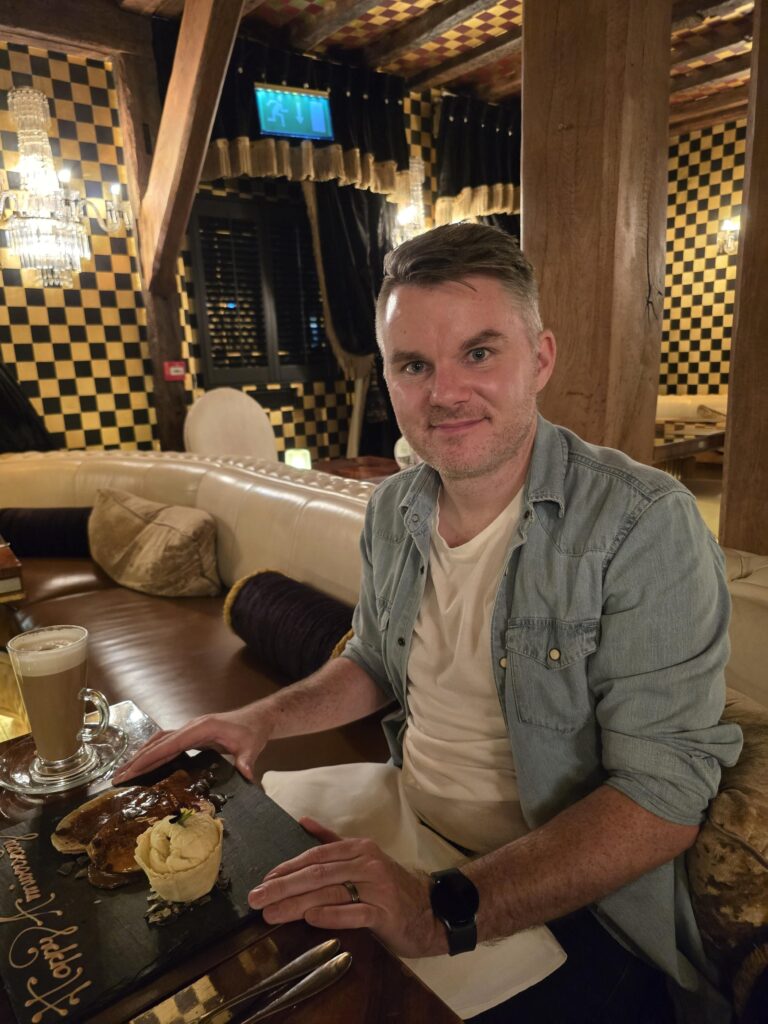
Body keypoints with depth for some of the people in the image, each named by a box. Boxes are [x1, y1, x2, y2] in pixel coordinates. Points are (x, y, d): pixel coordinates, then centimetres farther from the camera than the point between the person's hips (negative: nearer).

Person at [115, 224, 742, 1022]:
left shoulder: (644, 527, -20)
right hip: (401, 829, 5)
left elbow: (664, 795, -23)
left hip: (565, 904, -4)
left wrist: (449, 911, -31)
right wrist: (263, 718, 0)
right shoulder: (393, 508, 0)